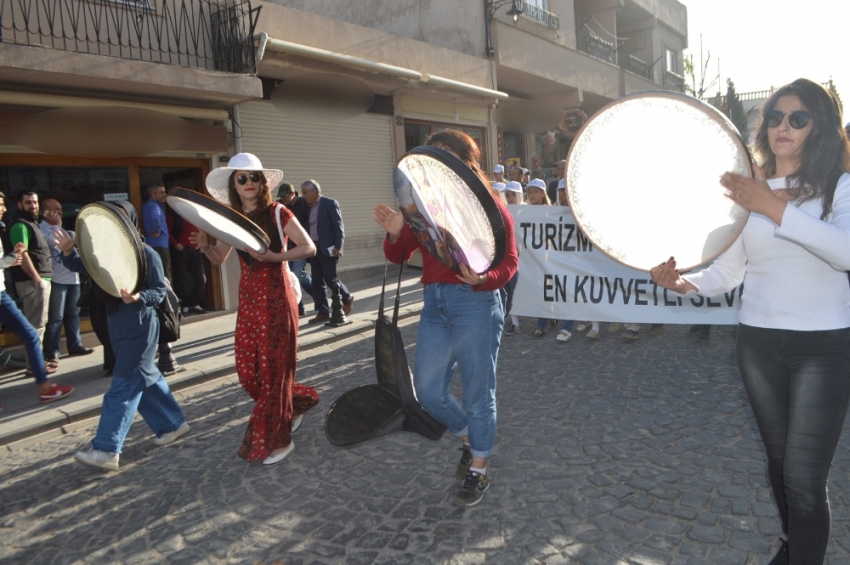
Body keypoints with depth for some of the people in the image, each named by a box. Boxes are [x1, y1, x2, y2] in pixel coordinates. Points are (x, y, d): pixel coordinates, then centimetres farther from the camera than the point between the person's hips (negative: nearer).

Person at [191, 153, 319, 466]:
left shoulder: (277, 213, -7)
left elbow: (309, 247, -10)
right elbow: (219, 258, 15)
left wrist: (273, 256, -21)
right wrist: (205, 246, -6)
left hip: (276, 298, -6)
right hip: (248, 299, 6)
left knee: (274, 369, 1)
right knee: (247, 370, 7)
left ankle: (277, 440, 15)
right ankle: (292, 406, 32)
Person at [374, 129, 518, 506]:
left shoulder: (489, 205, -5)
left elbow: (509, 263, -9)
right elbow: (399, 256, 7)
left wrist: (482, 279, -29)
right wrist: (394, 233, -14)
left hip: (476, 304, -5)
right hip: (434, 304, 6)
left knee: (478, 393, 6)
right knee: (429, 392, 9)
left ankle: (478, 471, 27)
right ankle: (470, 440, 37)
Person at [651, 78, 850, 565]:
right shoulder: (744, 191, 6)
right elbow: (728, 272, 2)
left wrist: (773, 207, -28)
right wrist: (684, 282, -17)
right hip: (759, 341, 4)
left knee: (805, 476, -7)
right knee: (779, 459, 18)